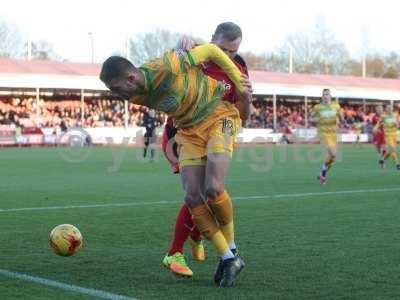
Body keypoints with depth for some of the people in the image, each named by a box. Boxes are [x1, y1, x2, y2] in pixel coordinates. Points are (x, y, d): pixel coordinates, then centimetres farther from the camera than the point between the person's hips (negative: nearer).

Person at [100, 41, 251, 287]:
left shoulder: (167, 67, -28)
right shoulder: (137, 98, -6)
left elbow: (210, 50, -15)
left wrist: (240, 84, -7)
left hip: (219, 117, -6)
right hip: (189, 131, 6)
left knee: (213, 189, -21)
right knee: (193, 197, -10)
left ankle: (231, 251, 5)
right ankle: (229, 260, 2)